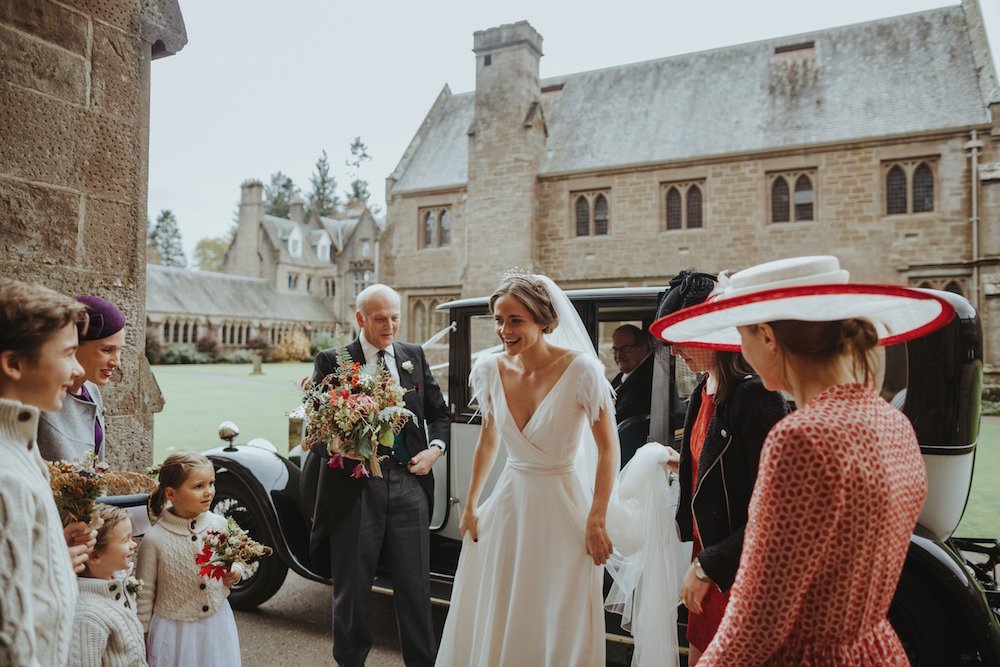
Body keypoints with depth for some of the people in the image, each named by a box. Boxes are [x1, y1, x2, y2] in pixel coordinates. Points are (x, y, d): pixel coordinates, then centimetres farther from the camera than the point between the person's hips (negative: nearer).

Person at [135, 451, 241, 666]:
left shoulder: (219, 524, -8)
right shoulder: (154, 539, -17)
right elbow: (144, 598, -6)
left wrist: (232, 575, -9)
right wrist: (141, 643, 1)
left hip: (217, 624, 3)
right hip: (174, 631, -3)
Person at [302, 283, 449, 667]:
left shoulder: (414, 356, 10)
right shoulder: (332, 361, 0)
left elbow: (439, 412, 16)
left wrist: (435, 448, 0)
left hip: (409, 482, 2)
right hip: (355, 487, -2)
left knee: (416, 586, 10)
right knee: (351, 588, 12)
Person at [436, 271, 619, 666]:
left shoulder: (580, 370, -18)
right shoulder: (491, 369, -4)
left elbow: (608, 448, -11)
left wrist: (596, 521, -13)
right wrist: (470, 506, 12)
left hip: (563, 507, -4)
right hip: (508, 504, 4)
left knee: (561, 626, 9)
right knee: (492, 622, 15)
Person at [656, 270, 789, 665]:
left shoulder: (756, 397, -23)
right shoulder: (704, 392, 4)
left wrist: (707, 566, -22)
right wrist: (685, 465, 12)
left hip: (742, 570, -8)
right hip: (707, 552, 8)